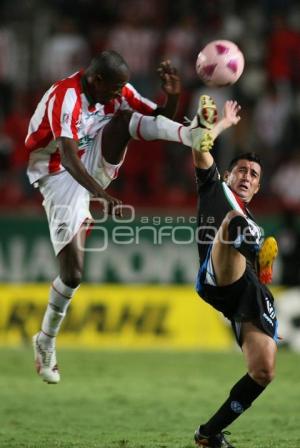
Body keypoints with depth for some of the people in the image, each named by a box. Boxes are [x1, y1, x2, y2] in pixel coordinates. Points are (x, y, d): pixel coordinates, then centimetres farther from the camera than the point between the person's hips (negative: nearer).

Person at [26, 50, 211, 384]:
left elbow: (160, 118, -1)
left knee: (124, 118, -22)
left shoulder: (116, 90, -7)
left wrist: (172, 96, -23)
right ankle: (46, 342, 11)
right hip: (60, 177, -5)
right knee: (72, 273, -9)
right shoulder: (66, 97, -28)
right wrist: (100, 194, -54)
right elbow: (68, 156, -41)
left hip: (96, 166, 6)